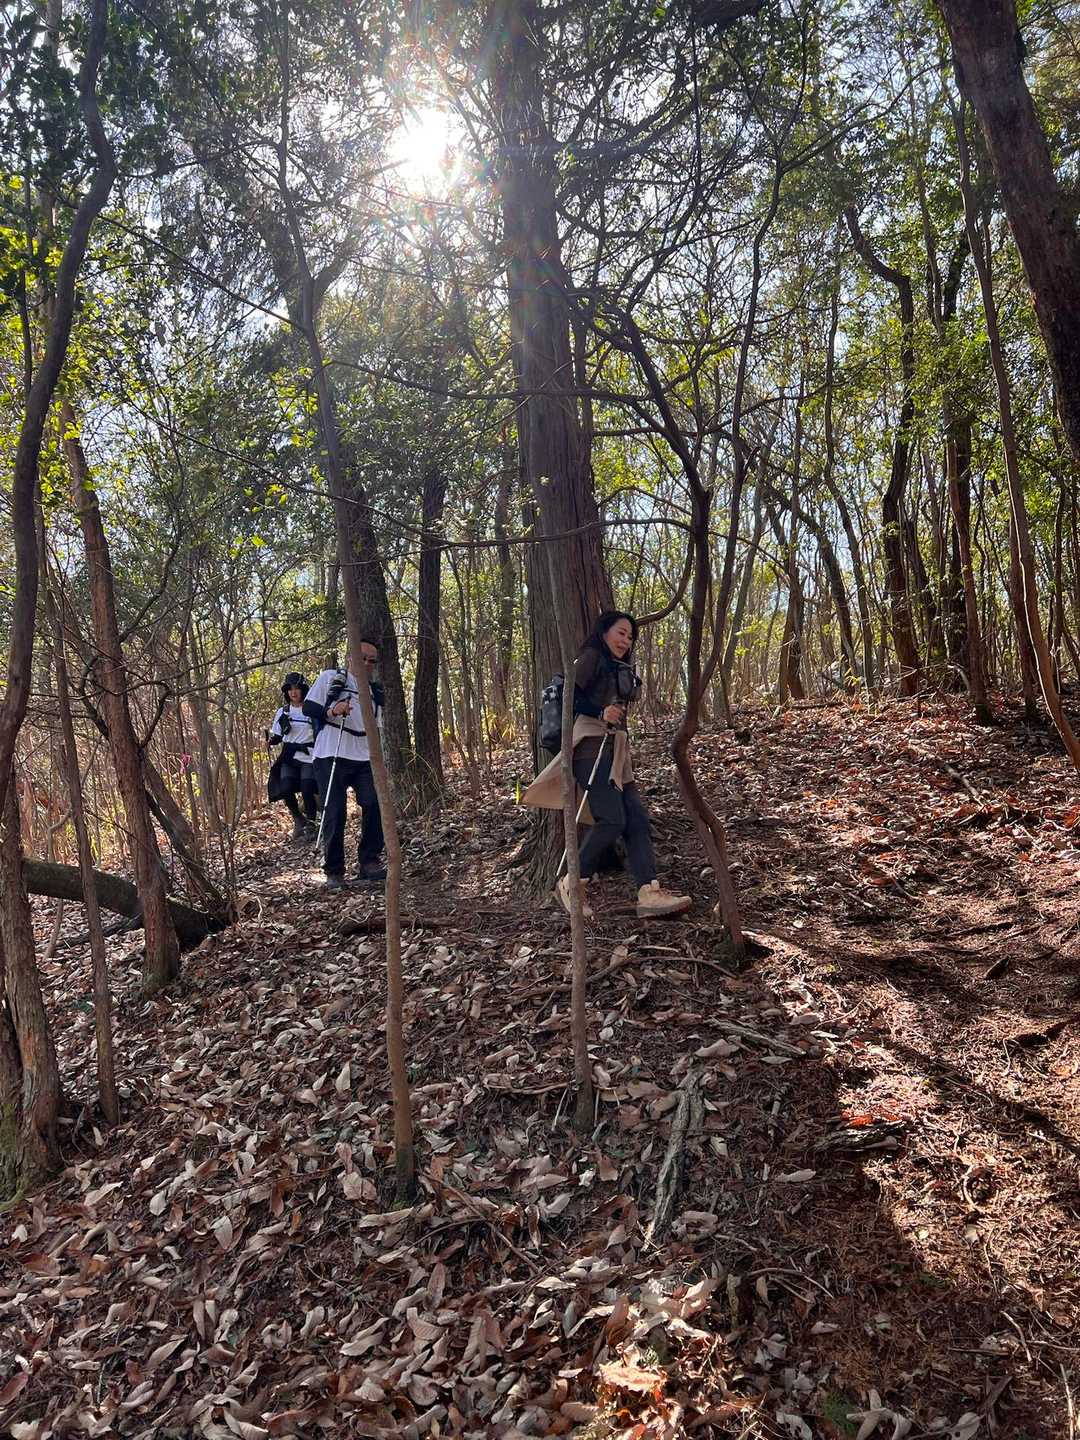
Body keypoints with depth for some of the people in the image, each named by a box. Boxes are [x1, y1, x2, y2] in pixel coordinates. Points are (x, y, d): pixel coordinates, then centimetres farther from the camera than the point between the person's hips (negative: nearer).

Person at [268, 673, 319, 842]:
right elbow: (277, 737, 13)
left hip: (308, 757, -2)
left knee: (307, 791, -15)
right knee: (286, 790, -16)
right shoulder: (283, 712, 9)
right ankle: (298, 820, 11)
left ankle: (310, 824, 8)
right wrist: (270, 740, -8)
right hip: (289, 758, 2)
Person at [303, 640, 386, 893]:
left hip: (363, 759, 4)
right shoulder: (331, 678, 4)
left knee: (375, 804, -13)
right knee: (334, 813, -6)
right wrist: (331, 712, -19)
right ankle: (334, 872, 5)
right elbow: (308, 707, -1)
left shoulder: (375, 692, 18)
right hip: (331, 757, -4)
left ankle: (369, 862, -1)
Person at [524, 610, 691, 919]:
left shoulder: (620, 669, 28)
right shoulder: (592, 656, 2)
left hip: (615, 749, 9)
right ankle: (572, 884, -6)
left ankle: (649, 893, -18)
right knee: (612, 819, -20)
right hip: (592, 744, -9)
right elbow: (570, 695, -11)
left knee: (637, 818, -7)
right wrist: (600, 712, -21)